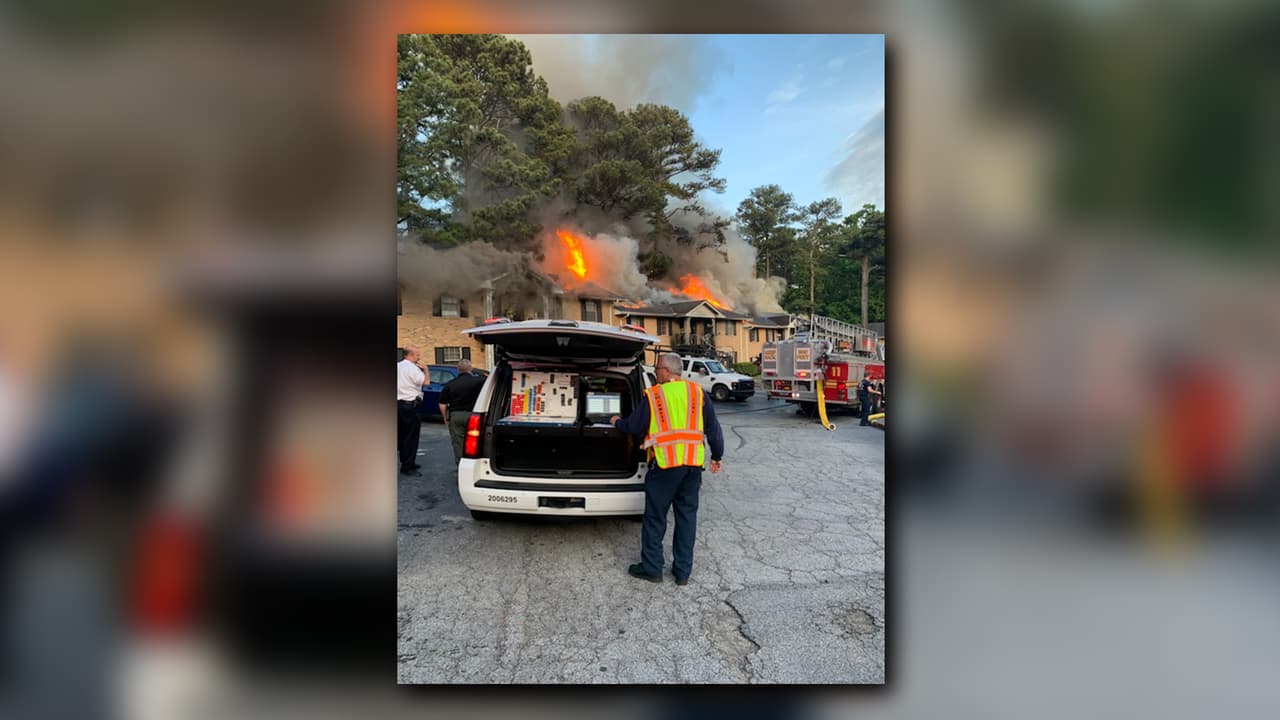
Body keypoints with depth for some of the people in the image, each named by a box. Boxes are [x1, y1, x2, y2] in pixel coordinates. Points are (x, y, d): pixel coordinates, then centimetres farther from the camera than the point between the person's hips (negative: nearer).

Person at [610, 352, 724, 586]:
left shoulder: (653, 395, -5)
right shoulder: (697, 392, 6)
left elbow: (634, 426, 3)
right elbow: (713, 428, 8)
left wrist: (617, 422, 24)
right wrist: (717, 456, 18)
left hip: (665, 464, -4)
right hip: (693, 464, 4)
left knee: (655, 518, 9)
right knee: (687, 516, 13)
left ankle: (651, 568, 18)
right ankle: (683, 571, 20)